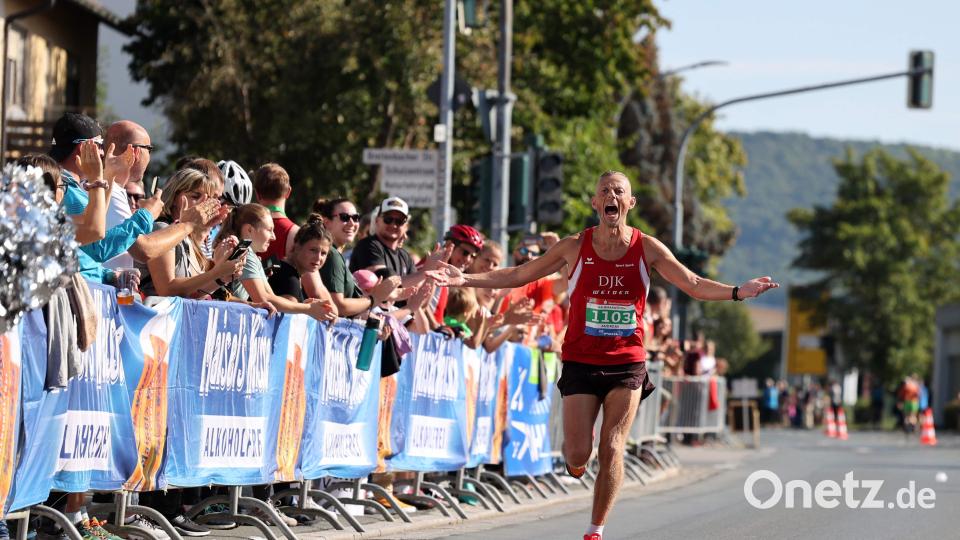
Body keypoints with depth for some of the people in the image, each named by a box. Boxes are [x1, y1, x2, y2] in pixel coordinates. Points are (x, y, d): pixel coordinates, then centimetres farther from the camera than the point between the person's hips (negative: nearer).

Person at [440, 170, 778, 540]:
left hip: (628, 362, 0)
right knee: (578, 455, -5)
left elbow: (694, 285, 0)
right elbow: (518, 276, 4)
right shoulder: (574, 247, -2)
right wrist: (465, 280, -4)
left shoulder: (647, 249, -1)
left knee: (611, 449, -6)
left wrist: (737, 292, -16)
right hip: (581, 362, 0)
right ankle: (575, 462, 33)